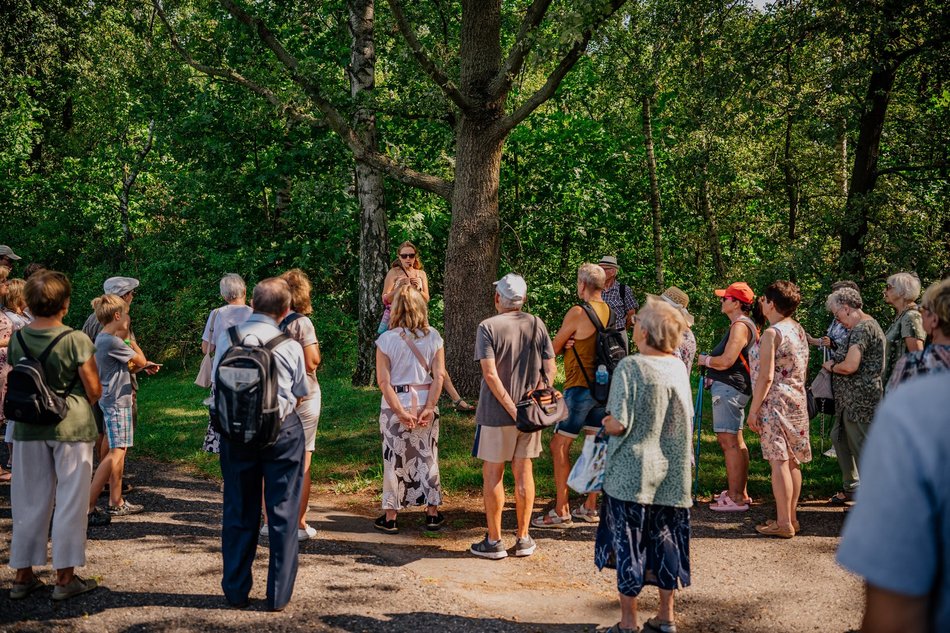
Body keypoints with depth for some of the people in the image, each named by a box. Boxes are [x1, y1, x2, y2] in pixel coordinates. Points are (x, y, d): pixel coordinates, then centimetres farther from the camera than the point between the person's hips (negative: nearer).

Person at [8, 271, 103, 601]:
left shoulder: (17, 339, 0)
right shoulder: (76, 340, -14)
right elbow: (94, 391, -9)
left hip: (29, 426, 4)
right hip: (71, 425, -4)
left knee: (30, 501, 13)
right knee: (70, 501, 5)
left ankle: (23, 576, 21)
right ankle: (65, 577, 10)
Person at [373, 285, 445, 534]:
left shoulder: (386, 339, -8)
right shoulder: (433, 337, -2)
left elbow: (383, 381, -12)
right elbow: (439, 376, -8)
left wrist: (400, 411, -9)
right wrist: (429, 407, -8)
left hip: (395, 404, -2)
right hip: (425, 403, 2)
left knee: (394, 458, 8)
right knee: (428, 457, 13)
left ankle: (390, 517, 15)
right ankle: (433, 514, 20)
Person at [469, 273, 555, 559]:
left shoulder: (488, 327, -10)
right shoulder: (537, 325, 3)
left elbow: (490, 373, -18)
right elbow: (550, 369, 0)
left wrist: (511, 408, -16)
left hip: (496, 414, -4)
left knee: (492, 474, 6)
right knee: (524, 472, 13)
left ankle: (494, 541, 11)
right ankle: (523, 539, 19)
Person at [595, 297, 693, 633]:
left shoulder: (630, 367, -16)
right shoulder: (679, 367, 2)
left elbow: (618, 425, -19)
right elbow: (687, 420, 12)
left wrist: (605, 423, 1)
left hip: (631, 473, -5)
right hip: (672, 473, 5)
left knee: (628, 542, 5)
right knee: (665, 539, 14)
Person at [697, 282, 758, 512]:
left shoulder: (740, 326, -15)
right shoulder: (745, 325, 20)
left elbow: (726, 361, -22)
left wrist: (706, 360, -4)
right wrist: (710, 361, 11)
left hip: (728, 387, -11)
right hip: (731, 387, 11)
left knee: (729, 442, -11)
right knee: (736, 441, 16)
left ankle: (736, 498, -10)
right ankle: (741, 492, 25)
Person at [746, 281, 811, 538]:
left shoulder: (771, 334, -15)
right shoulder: (798, 329, 11)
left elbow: (766, 377, -19)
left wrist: (753, 409, -14)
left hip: (775, 403, -9)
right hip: (798, 402, 9)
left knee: (779, 462, -7)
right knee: (792, 461, 12)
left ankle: (783, 523, -5)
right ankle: (791, 517, 19)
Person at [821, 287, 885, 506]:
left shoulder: (861, 329, -19)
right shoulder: (869, 324, 16)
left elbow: (850, 366, -28)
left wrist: (832, 367, -8)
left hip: (859, 400, -11)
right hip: (852, 399, 11)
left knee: (862, 448, -2)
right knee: (839, 437, 21)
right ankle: (850, 488, 32)